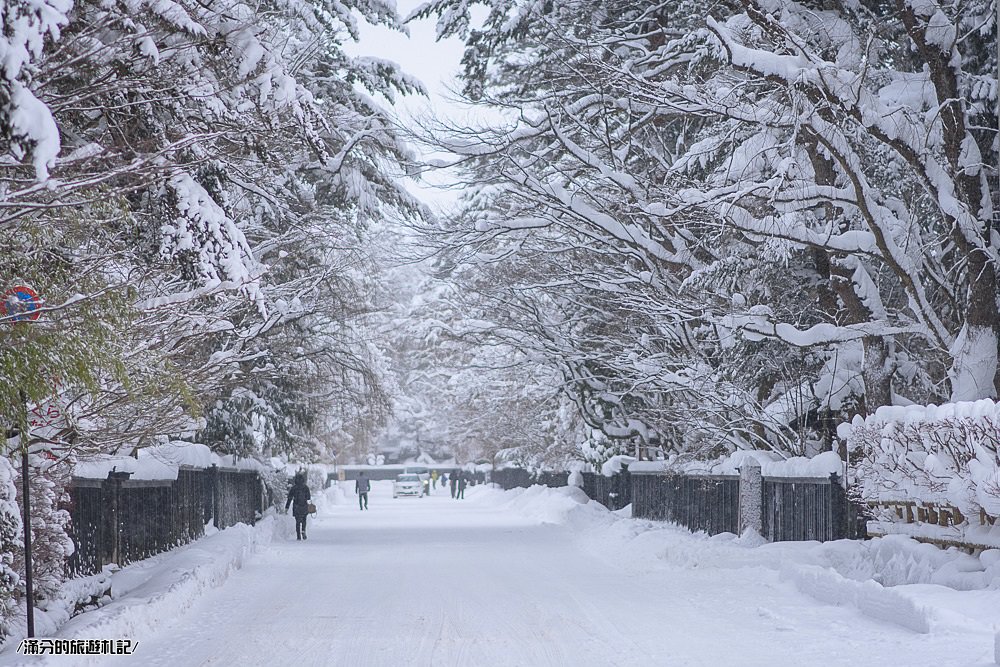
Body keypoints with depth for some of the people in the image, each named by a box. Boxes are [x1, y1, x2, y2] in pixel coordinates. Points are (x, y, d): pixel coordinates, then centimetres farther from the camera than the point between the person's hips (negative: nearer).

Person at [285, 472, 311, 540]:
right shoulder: (306, 488, -5)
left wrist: (286, 507, -3)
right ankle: (303, 531, -2)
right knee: (304, 520, 21)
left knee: (298, 522, 8)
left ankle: (298, 536, 2)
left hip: (296, 507, 0)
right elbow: (308, 497, 1)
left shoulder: (293, 488, -6)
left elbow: (289, 498, -6)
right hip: (304, 507, 0)